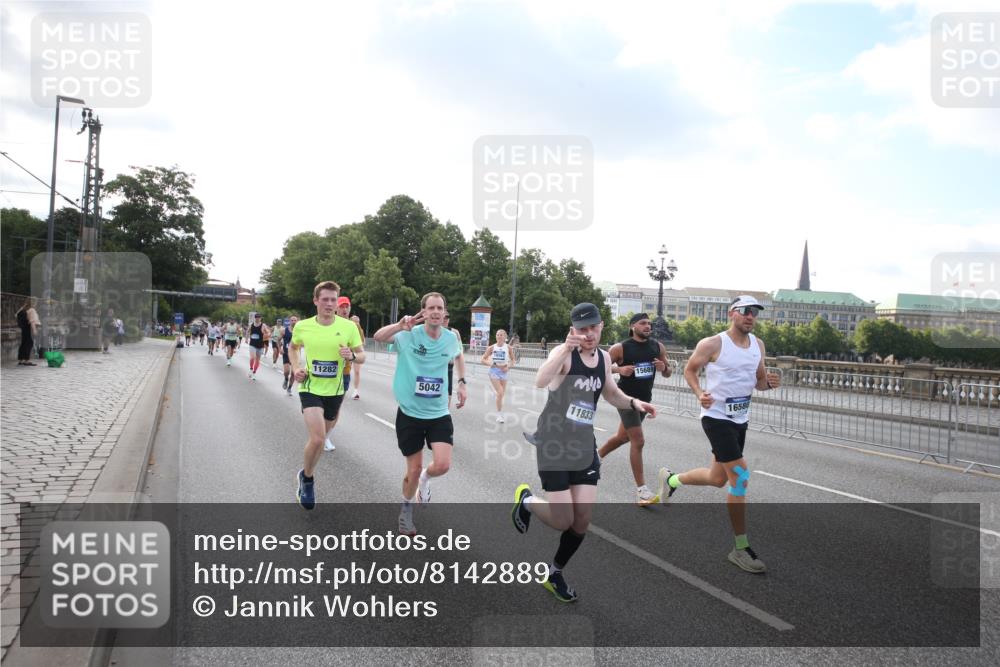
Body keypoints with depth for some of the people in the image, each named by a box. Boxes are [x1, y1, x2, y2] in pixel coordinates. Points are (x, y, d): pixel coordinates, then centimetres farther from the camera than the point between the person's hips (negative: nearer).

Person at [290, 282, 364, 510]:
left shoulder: (349, 326, -10)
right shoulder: (302, 326, -7)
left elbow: (362, 356, -1)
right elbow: (293, 347, 14)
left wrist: (351, 356, -23)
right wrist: (296, 368, -2)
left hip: (334, 390, 2)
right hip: (310, 389, -2)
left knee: (321, 438, 16)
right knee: (317, 438, -18)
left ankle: (306, 476, 42)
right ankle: (307, 478, 10)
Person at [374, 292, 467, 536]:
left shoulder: (451, 338, -2)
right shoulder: (409, 335, -13)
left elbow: (459, 356, 22)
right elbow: (378, 337, -30)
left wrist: (462, 382, 11)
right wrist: (400, 325, -47)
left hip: (439, 413, 2)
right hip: (410, 413, -2)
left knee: (442, 465, -12)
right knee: (414, 469, 6)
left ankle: (425, 478, 25)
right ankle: (406, 508, 36)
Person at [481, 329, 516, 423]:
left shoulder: (508, 348, -3)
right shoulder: (492, 348, -4)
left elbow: (513, 360, 8)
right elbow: (483, 359, 0)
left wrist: (508, 367, -10)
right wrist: (491, 364, -17)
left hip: (504, 371, 2)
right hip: (494, 371, -2)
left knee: (501, 394, 11)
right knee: (500, 393, -14)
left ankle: (500, 414, 30)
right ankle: (499, 415, -1)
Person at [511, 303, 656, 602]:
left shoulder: (604, 358, 3)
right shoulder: (564, 353, -18)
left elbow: (611, 392, 22)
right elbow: (540, 382, -39)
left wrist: (634, 403, 1)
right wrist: (567, 348, -52)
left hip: (584, 445, 6)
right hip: (554, 444, -6)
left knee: (582, 521, 4)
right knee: (563, 521, -6)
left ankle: (555, 574, 28)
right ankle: (526, 500, 27)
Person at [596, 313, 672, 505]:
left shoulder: (658, 347, 1)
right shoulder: (620, 348, -12)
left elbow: (667, 374, 9)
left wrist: (664, 368, -14)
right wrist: (619, 369, -24)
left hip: (645, 399, 6)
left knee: (623, 436, 22)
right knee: (638, 441, -13)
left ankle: (596, 456, 48)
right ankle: (641, 490, -7)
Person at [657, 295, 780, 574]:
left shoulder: (758, 345, 7)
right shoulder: (712, 344, -13)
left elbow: (758, 380, 14)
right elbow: (689, 369, -1)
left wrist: (769, 382, -9)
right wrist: (699, 393, -19)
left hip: (740, 420, 8)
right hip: (717, 417, -7)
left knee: (718, 479, 17)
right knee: (740, 476, -14)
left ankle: (671, 479, 45)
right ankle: (741, 549, -2)